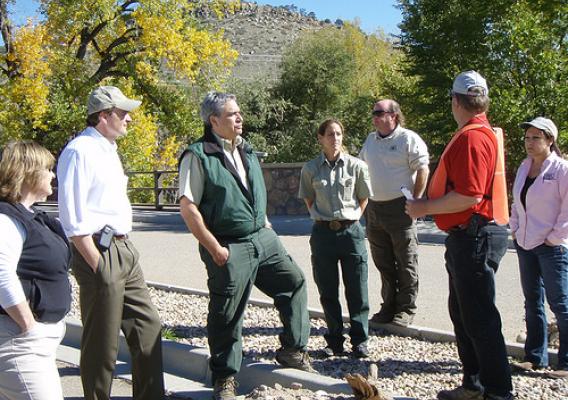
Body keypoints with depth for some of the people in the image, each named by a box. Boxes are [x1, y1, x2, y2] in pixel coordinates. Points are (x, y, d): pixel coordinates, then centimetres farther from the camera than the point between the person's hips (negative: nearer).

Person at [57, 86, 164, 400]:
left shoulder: (107, 149, 14)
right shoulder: (80, 151, -14)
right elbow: (72, 219, -19)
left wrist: (125, 249, 16)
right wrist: (98, 264, -18)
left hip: (124, 250, 9)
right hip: (100, 253, -9)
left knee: (148, 328, 14)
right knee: (102, 344, 2)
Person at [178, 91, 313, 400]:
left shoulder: (246, 151, 12)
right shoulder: (198, 156, -12)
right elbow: (187, 207, -16)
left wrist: (266, 228, 14)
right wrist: (214, 248, -17)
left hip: (262, 239, 7)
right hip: (229, 249, -7)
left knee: (294, 282, 10)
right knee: (226, 315, 1)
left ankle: (292, 350, 25)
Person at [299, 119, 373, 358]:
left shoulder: (356, 166, -1)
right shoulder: (310, 169, 2)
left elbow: (364, 197, 11)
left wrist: (352, 218, 3)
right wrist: (321, 218, 6)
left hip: (351, 231, -1)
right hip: (323, 233, 1)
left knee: (357, 291, 3)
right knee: (327, 292, 8)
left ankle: (359, 340, 15)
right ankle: (334, 341, 20)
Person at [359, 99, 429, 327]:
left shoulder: (408, 139, -5)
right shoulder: (370, 141, 16)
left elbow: (422, 170, -9)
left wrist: (414, 201, -13)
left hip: (399, 208, -6)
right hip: (374, 209, 7)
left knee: (406, 262, 0)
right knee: (383, 263, 11)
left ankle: (406, 309, 9)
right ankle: (389, 306, 21)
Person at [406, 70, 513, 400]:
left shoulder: (472, 137, -18)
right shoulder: (485, 132, 15)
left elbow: (469, 196, -26)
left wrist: (426, 207, -15)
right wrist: (430, 205, 21)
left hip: (476, 237, -11)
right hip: (469, 237, 11)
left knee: (479, 319, -5)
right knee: (463, 313, 18)